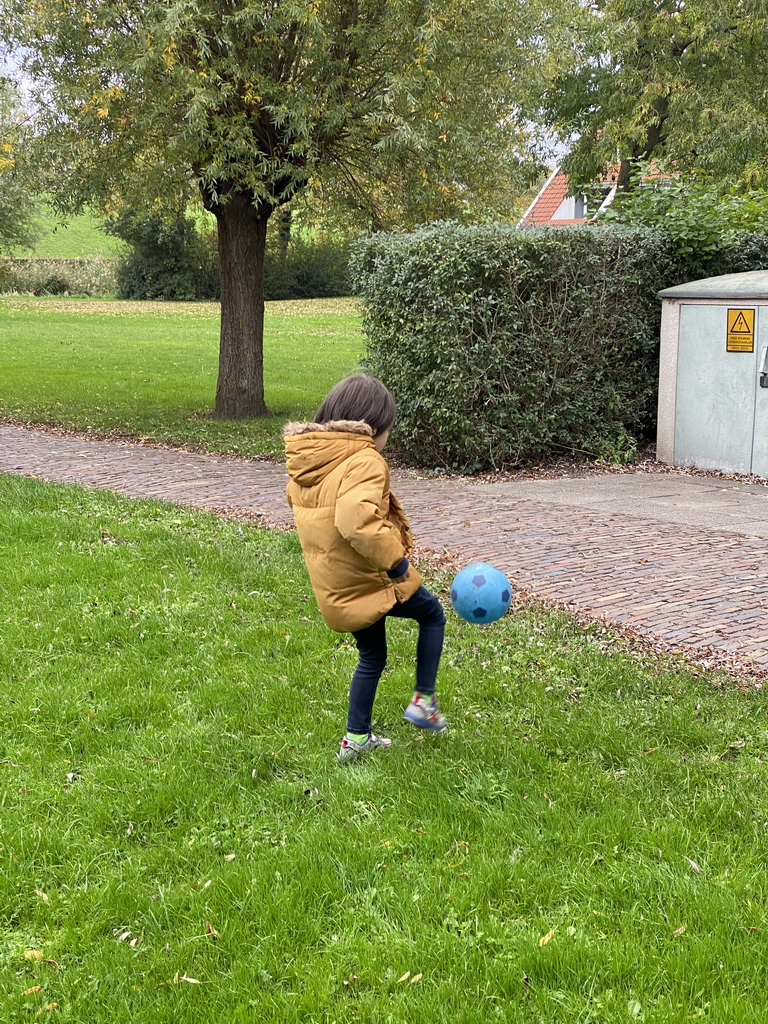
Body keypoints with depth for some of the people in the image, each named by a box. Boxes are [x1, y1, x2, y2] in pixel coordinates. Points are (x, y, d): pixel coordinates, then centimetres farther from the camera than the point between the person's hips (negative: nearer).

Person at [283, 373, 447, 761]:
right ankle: (423, 702, 19)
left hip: (332, 590, 8)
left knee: (372, 658, 25)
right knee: (432, 614, 19)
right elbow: (356, 519, -38)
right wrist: (394, 557, -26)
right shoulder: (364, 462, -22)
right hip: (372, 581, -8)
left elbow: (296, 499, 22)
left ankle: (356, 739, 31)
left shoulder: (305, 461, 6)